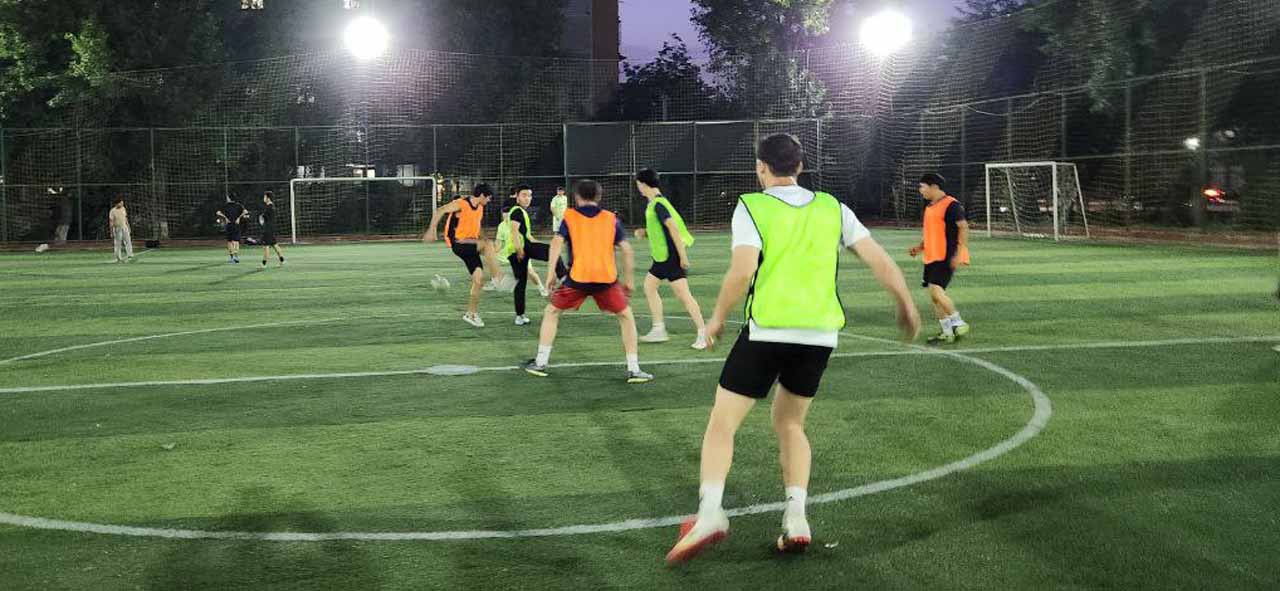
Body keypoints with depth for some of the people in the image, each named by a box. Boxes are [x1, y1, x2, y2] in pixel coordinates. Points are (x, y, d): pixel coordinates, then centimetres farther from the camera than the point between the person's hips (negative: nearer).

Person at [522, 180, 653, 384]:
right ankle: (634, 369, 8)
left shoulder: (569, 216, 11)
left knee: (551, 312, 20)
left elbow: (557, 242, -4)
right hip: (607, 278, 1)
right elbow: (626, 249, 8)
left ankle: (541, 363, 19)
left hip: (577, 278, 0)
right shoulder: (611, 218, 14)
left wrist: (550, 272, -6)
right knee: (626, 317, 16)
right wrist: (629, 279, 14)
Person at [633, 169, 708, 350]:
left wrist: (682, 255, -25)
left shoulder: (658, 204, -18)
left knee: (683, 294, -11)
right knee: (649, 286, 15)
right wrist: (645, 232, 9)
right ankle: (659, 330, 20)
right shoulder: (655, 203, 13)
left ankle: (703, 333, -9)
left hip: (671, 256, -11)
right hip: (662, 255, 11)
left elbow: (673, 227, -24)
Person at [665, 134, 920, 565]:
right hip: (820, 334, 4)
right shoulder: (832, 208, 11)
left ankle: (709, 511, -15)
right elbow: (878, 260, 8)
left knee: (722, 424, 4)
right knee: (790, 424, 22)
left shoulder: (751, 206, -1)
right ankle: (796, 519, 7)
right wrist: (905, 304, 21)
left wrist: (718, 318, -2)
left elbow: (743, 269, -15)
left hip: (768, 331, -4)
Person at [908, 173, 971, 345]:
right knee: (933, 294, 7)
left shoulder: (951, 205, -12)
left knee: (936, 290, -19)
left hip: (946, 258, -9)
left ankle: (958, 324, -4)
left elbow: (963, 227, -15)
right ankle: (947, 333, 16)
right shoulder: (929, 207, 16)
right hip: (931, 258, 9)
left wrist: (959, 253, -22)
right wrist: (919, 247, 13)